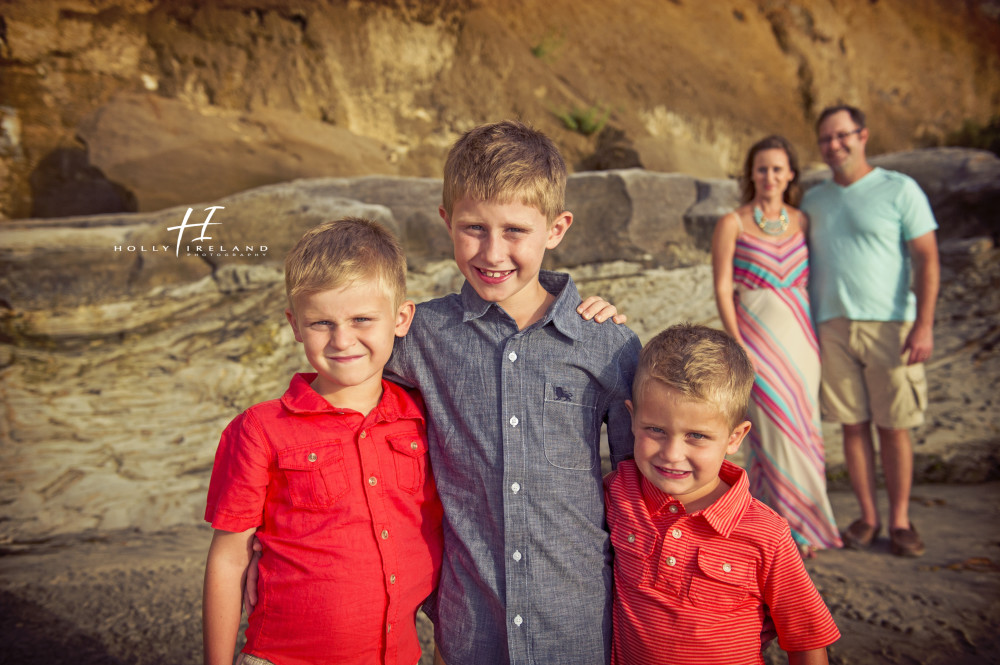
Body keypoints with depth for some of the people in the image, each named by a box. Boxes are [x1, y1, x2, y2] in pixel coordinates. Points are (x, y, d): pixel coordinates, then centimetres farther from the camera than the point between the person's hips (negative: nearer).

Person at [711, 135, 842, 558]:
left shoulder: (801, 221, 10)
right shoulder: (732, 224, -2)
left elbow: (810, 281, 14)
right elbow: (722, 288, -6)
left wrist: (819, 336, 6)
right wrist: (738, 344, -12)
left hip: (801, 336, 5)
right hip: (758, 336, -4)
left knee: (801, 427, 7)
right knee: (774, 427, -3)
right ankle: (790, 528, 11)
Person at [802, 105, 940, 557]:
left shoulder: (899, 189, 1)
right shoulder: (813, 201, 13)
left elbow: (926, 259, -3)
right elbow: (804, 268, 16)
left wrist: (924, 325, -13)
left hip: (889, 325, -3)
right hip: (832, 327, 3)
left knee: (893, 427, 1)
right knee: (854, 425, 6)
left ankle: (899, 521, 15)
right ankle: (868, 517, 18)